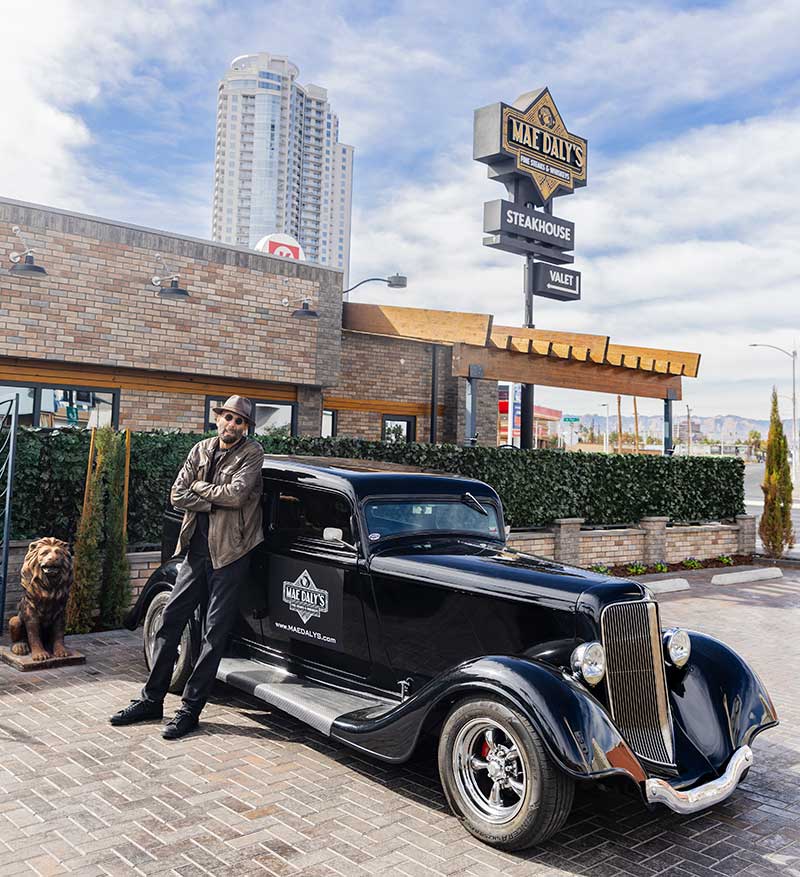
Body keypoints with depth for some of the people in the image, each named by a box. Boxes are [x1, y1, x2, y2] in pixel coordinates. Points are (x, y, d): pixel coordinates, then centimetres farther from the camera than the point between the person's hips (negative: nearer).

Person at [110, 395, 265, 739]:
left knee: (214, 632, 0)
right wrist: (215, 501, -11)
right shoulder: (202, 449, 9)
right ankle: (151, 699, 22)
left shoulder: (252, 453, -5)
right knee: (170, 619, 9)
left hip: (229, 552, -5)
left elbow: (236, 493, -20)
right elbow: (177, 496, 1)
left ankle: (190, 709, 9)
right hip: (197, 548, 6)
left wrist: (198, 486, -6)